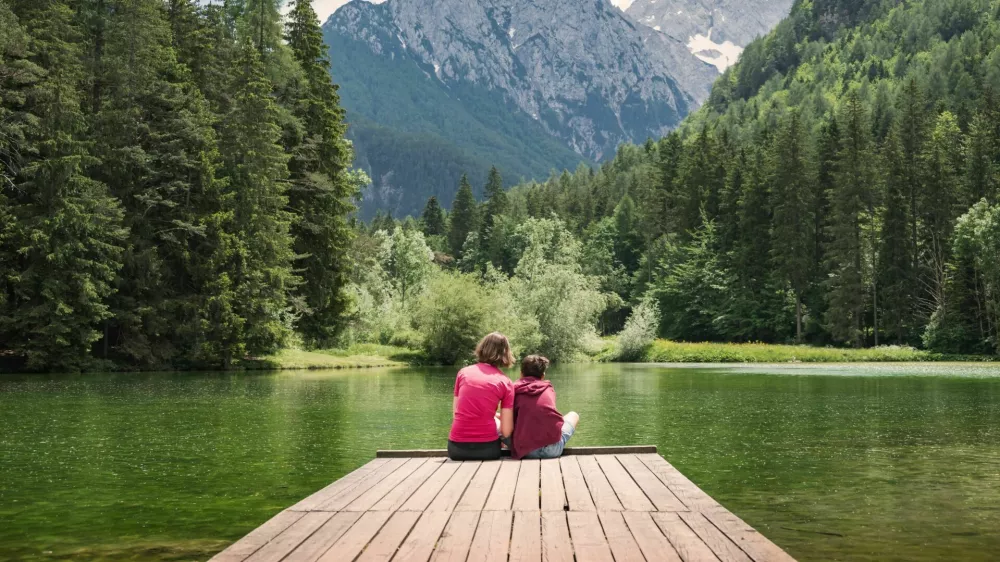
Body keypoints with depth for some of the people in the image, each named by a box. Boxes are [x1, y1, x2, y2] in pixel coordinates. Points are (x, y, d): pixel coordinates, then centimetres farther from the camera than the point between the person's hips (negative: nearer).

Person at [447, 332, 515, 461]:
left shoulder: (463, 372, 6)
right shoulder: (506, 382, 0)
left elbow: (456, 411, 13)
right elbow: (506, 431, -3)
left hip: (456, 448, 2)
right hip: (487, 448, -2)